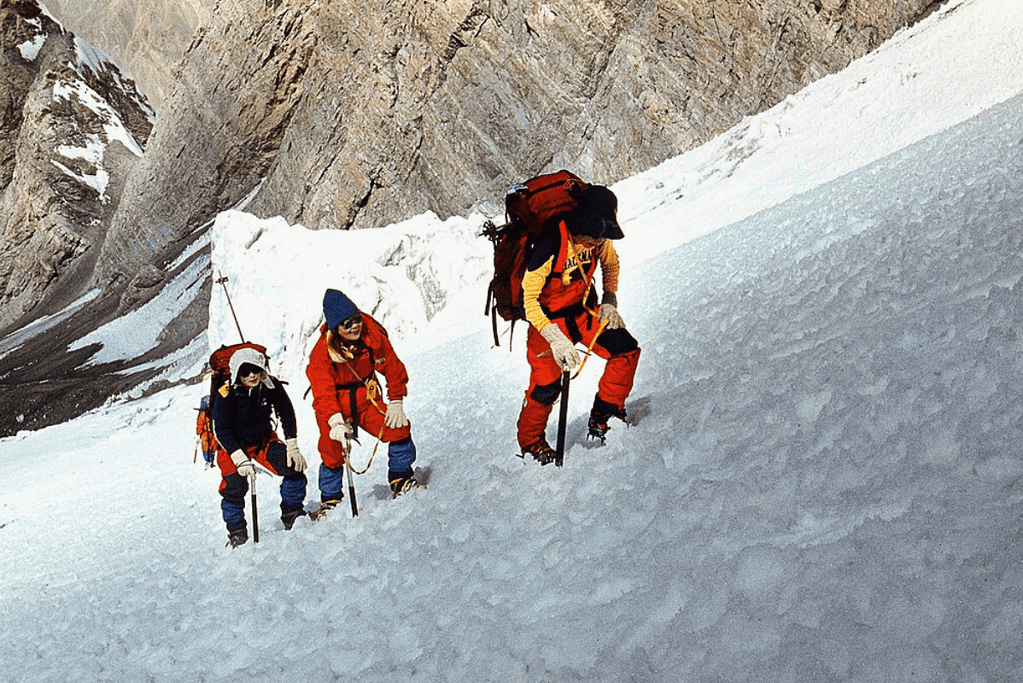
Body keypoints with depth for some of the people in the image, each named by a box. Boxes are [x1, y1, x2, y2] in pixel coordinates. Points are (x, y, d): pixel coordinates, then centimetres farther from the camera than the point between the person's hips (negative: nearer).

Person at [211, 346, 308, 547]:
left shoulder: (271, 386, -15)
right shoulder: (226, 395, -23)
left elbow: (287, 414, -5)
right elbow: (221, 430, -24)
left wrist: (292, 447, -12)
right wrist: (240, 459, -33)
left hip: (264, 440, 3)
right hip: (233, 445, -3)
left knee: (294, 467, -15)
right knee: (234, 487, -15)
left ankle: (292, 515, 2)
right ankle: (236, 532, 7)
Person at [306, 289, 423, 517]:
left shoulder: (373, 336, -17)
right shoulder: (322, 353, -24)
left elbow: (393, 368, -3)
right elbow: (323, 394, -28)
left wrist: (396, 403, -6)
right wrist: (336, 423, -43)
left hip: (366, 398, 3)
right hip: (335, 404, -3)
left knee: (399, 428, -13)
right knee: (333, 450, -16)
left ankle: (401, 480, 8)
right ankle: (330, 499, 6)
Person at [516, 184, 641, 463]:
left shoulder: (598, 239, -14)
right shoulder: (550, 247, -33)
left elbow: (610, 263, 11)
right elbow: (529, 300, -27)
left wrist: (609, 301, 1)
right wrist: (556, 338, -34)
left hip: (584, 312, 6)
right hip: (548, 319, -6)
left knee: (627, 350, -8)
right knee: (547, 385, -16)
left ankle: (602, 418, 8)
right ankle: (530, 441, 11)